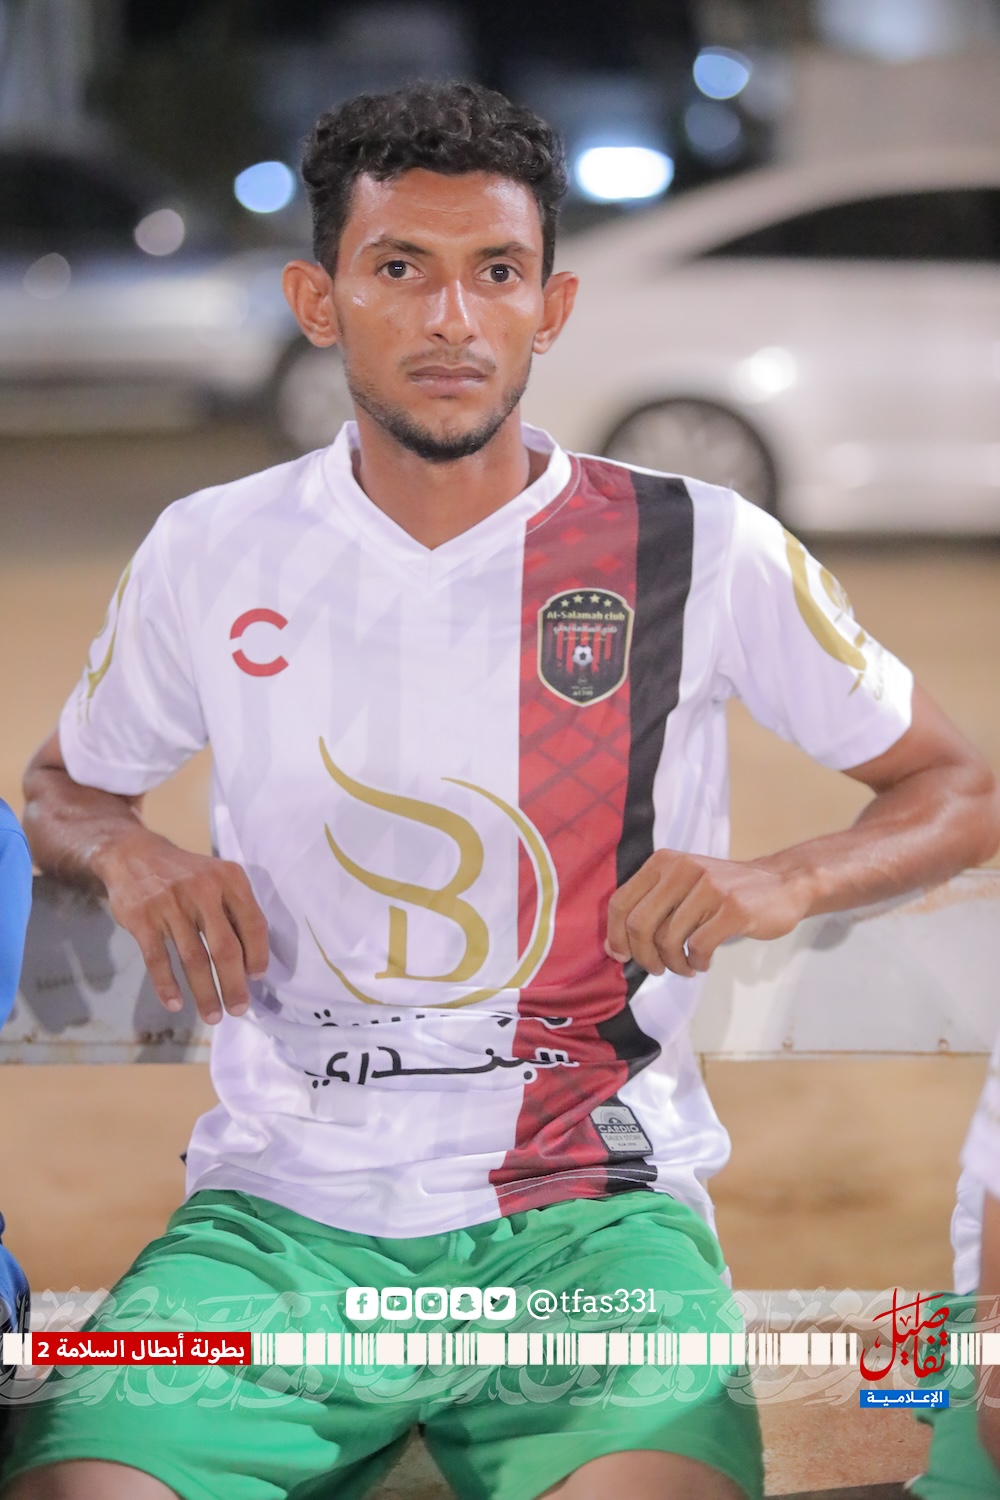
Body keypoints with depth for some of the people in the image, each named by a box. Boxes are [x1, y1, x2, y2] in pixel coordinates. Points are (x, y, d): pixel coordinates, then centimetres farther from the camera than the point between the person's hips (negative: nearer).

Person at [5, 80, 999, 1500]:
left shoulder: (703, 553, 2)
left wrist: (786, 881, -9)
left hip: (594, 1209, -1)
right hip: (282, 1211, 2)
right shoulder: (212, 555, 7)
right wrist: (131, 856, 0)